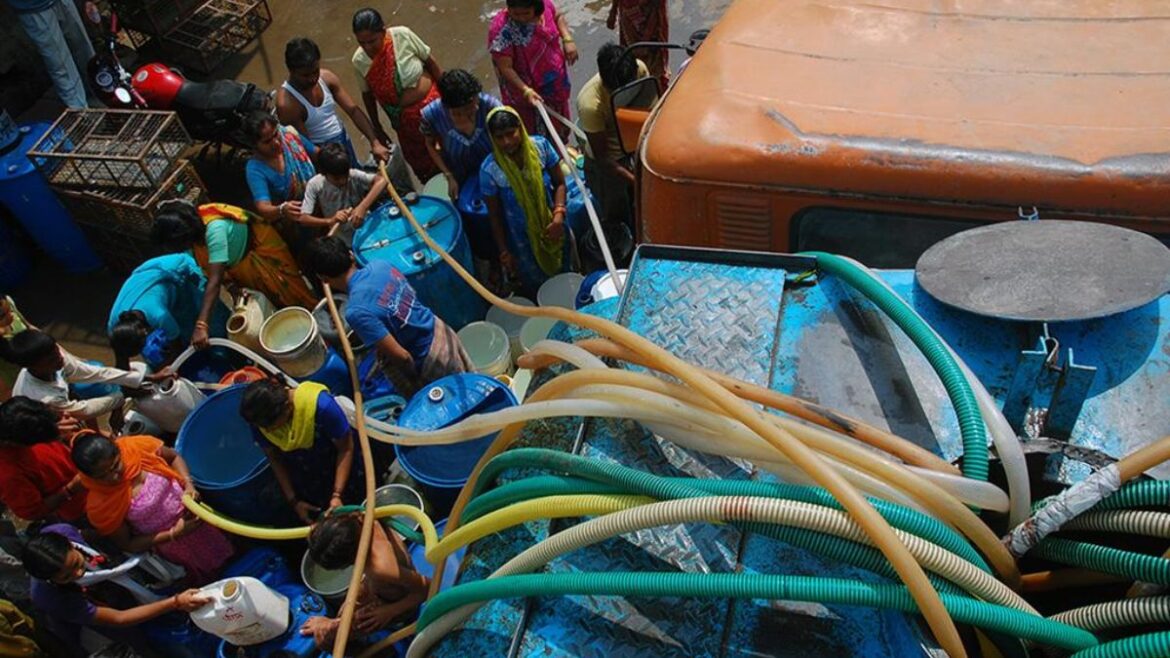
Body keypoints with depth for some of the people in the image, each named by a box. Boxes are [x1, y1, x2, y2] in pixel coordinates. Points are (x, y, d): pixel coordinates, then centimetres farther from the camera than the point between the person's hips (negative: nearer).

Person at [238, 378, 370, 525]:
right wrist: (293, 501, -7)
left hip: (340, 474, -3)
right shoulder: (260, 419, -24)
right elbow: (274, 459, -8)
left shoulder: (321, 405, -37)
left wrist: (337, 495, -27)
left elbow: (346, 449, -23)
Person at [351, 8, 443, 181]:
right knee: (420, 164, 17)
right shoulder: (359, 61, -17)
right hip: (405, 121, 2)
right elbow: (367, 94, -2)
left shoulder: (402, 35, -24)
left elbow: (429, 61, -11)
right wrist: (377, 127, 6)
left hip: (431, 103, -2)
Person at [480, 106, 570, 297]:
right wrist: (504, 252, -7)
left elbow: (559, 183, -5)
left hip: (551, 228, 3)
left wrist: (559, 214, -22)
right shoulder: (490, 170, -25)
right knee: (536, 290, 18)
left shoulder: (540, 146, -19)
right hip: (522, 240, -3)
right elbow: (495, 216, -12)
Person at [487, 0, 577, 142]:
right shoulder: (501, 30, -32)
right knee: (535, 133, 12)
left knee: (558, 123, 28)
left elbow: (558, 17, 7)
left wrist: (568, 39, -9)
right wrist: (526, 91, -37)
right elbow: (505, 68, -28)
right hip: (527, 89, -6)